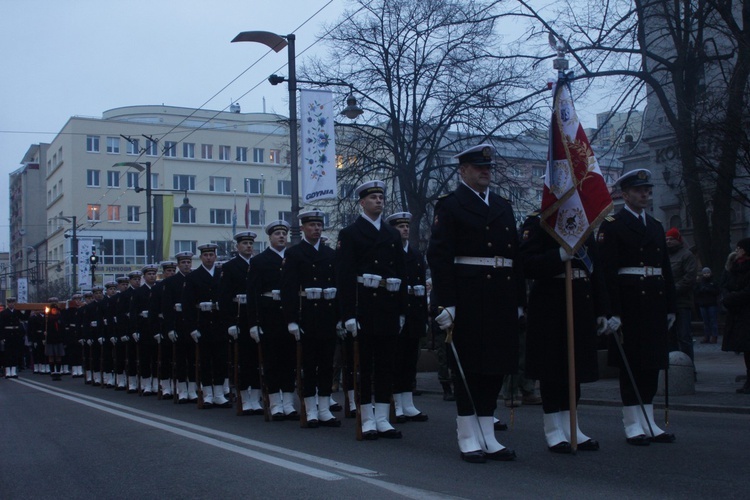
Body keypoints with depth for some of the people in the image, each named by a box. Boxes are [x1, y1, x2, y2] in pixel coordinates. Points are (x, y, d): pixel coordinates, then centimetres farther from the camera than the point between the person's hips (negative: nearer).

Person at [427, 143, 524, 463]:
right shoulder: (449, 206, 0)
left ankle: (487, 436, 17)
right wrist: (445, 303, -16)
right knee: (468, 367, -1)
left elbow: (515, 256, 19)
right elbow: (439, 256, -8)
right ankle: (468, 439, 7)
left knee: (496, 367, 8)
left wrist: (519, 301, 13)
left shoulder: (504, 207, 19)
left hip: (503, 301, 6)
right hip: (468, 301, -6)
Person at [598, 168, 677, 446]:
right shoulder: (611, 225, -5)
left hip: (655, 302, 7)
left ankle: (648, 422, 18)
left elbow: (666, 269, 19)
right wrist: (613, 310, -18)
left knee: (652, 361, 10)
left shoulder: (656, 226, 17)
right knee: (631, 362, -2)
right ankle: (633, 425, 6)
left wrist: (670, 306, 13)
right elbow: (608, 270, -12)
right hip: (629, 300, -7)